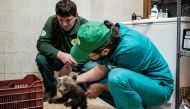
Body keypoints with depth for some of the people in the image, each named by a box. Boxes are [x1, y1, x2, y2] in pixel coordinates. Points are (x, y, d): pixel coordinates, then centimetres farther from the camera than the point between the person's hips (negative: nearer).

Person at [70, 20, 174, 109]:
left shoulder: (128, 49, -34)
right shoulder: (110, 32, -14)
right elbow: (102, 69, -3)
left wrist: (101, 87, -7)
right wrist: (75, 80, -9)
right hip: (137, 78, 8)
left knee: (117, 77, -37)